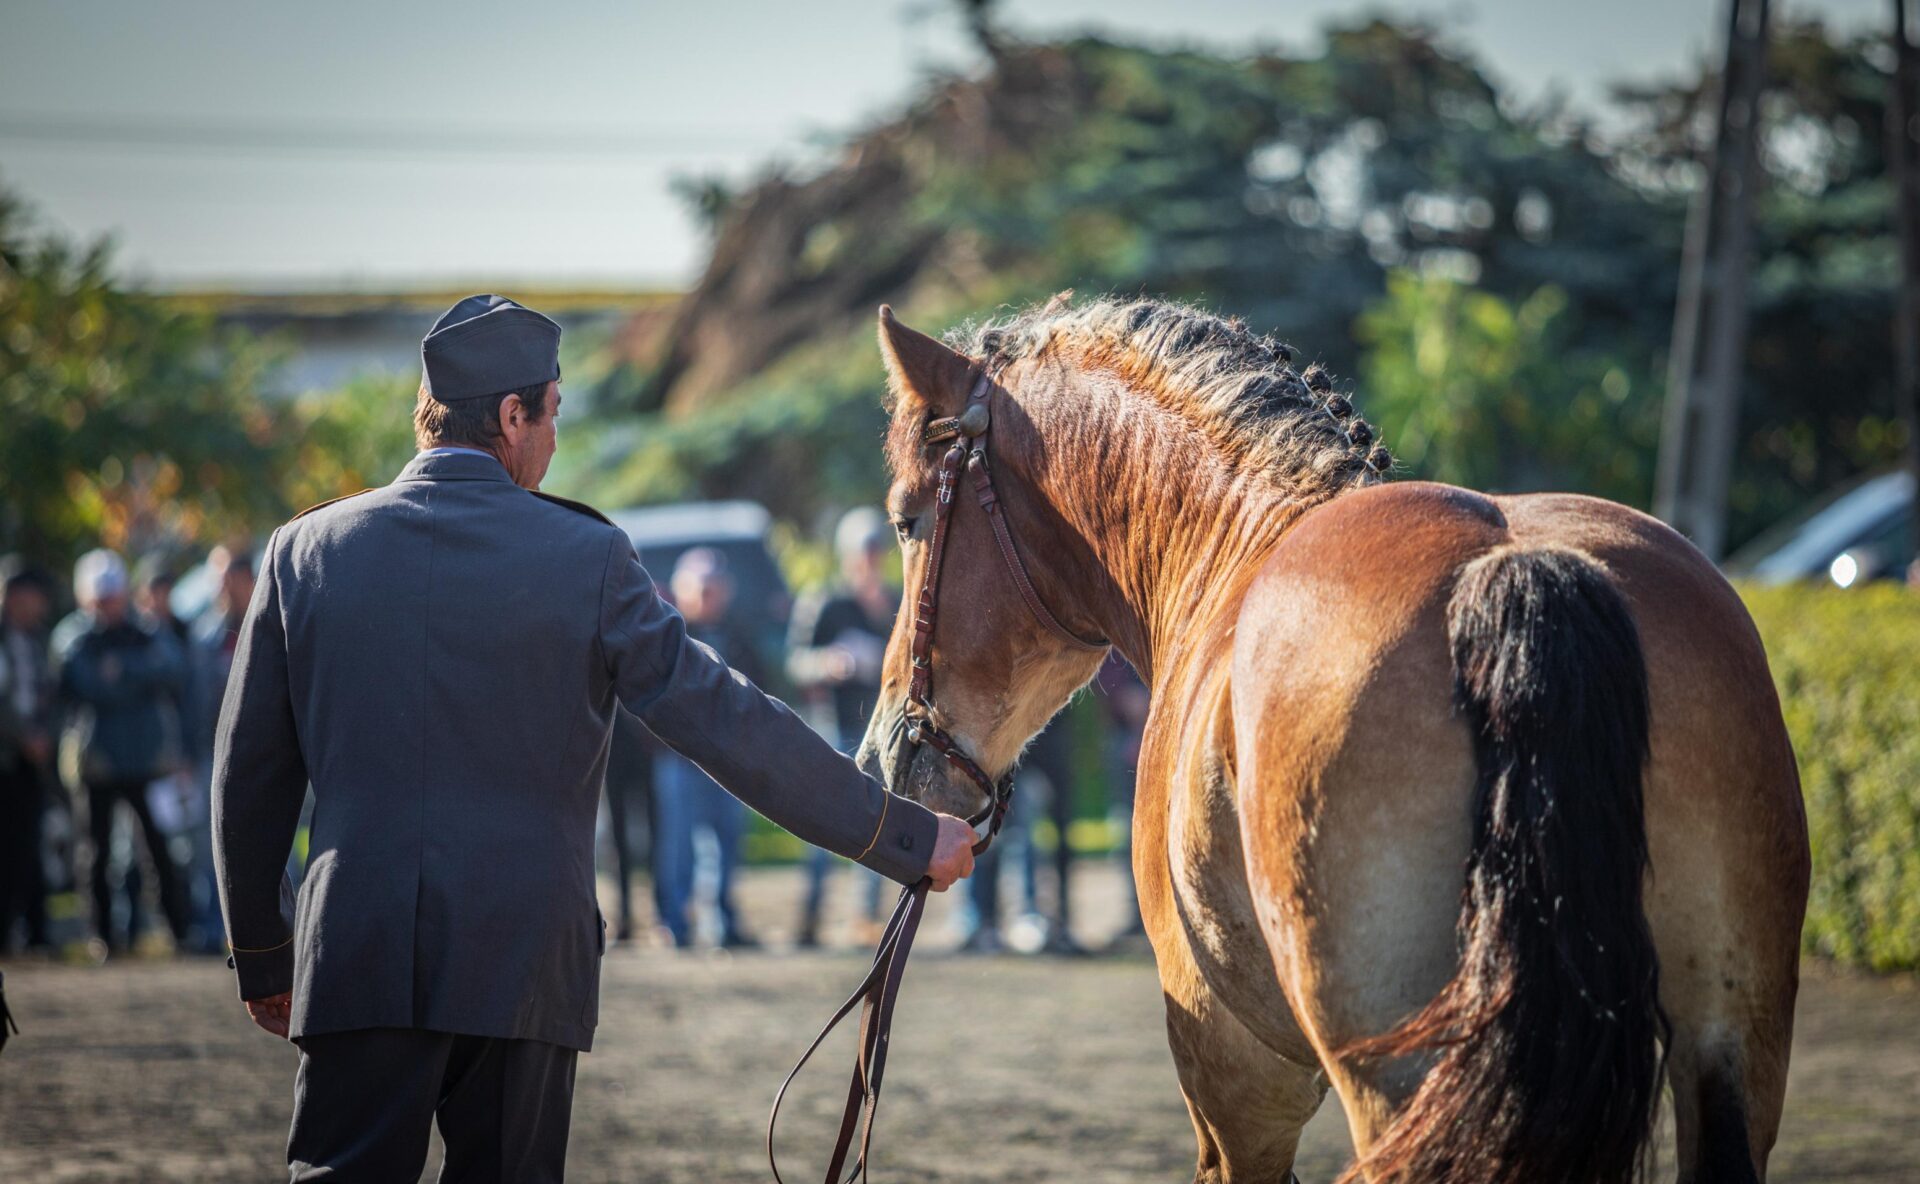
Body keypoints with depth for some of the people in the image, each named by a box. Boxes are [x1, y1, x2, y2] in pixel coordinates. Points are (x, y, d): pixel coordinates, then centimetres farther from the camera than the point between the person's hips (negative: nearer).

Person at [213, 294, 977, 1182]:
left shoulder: (303, 551, 4)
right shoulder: (587, 559, -3)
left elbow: (248, 780, 9)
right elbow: (729, 724, -3)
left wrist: (261, 959, 21)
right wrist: (908, 836, 4)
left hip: (356, 963, 1)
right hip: (524, 967, -1)